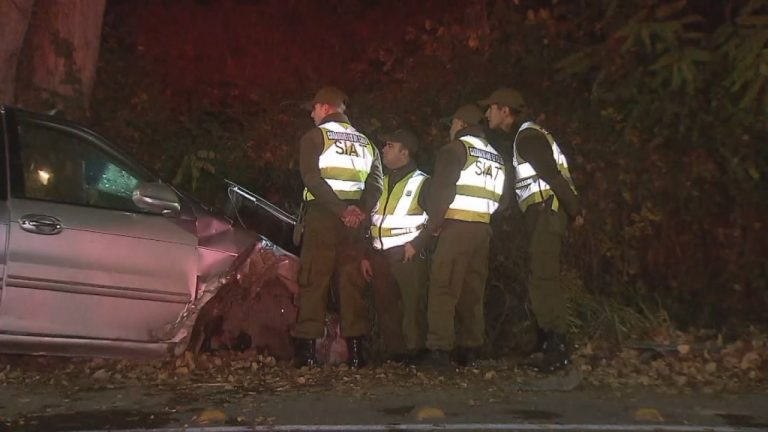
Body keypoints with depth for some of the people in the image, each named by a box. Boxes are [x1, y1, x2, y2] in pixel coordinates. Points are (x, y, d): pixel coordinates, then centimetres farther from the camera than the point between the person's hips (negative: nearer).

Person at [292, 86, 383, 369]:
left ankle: (307, 349, -7)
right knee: (352, 282, 6)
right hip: (354, 219, 5)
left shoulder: (314, 137, 1)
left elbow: (312, 179, -13)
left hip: (322, 217, -4)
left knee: (313, 282, -2)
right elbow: (375, 184, 6)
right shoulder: (365, 143, 18)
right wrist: (361, 211, -7)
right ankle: (355, 350, 2)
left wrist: (340, 210, -16)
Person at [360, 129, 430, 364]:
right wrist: (365, 256, 13)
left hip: (407, 255, -5)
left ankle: (414, 355, -3)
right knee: (385, 309, 3)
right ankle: (394, 355, 10)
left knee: (413, 306, -8)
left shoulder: (421, 182, 1)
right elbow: (368, 220, 20)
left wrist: (417, 244, -12)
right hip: (379, 256, 6)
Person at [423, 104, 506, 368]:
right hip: (484, 229, 7)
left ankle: (439, 349, -14)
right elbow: (500, 197, 17)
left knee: (443, 288, -7)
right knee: (473, 290, 11)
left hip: (457, 227, -7)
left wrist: (434, 221, -2)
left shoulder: (455, 149, -2)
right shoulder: (496, 156, 18)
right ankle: (469, 351, 13)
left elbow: (442, 188, -10)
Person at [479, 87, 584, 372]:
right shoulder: (518, 138, 20)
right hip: (541, 213, 10)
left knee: (542, 278, -13)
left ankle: (557, 348, -13)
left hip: (546, 211, -10)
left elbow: (552, 174, -16)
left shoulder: (527, 136, -11)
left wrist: (575, 210, -15)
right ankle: (552, 343, 15)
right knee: (542, 278, 11)